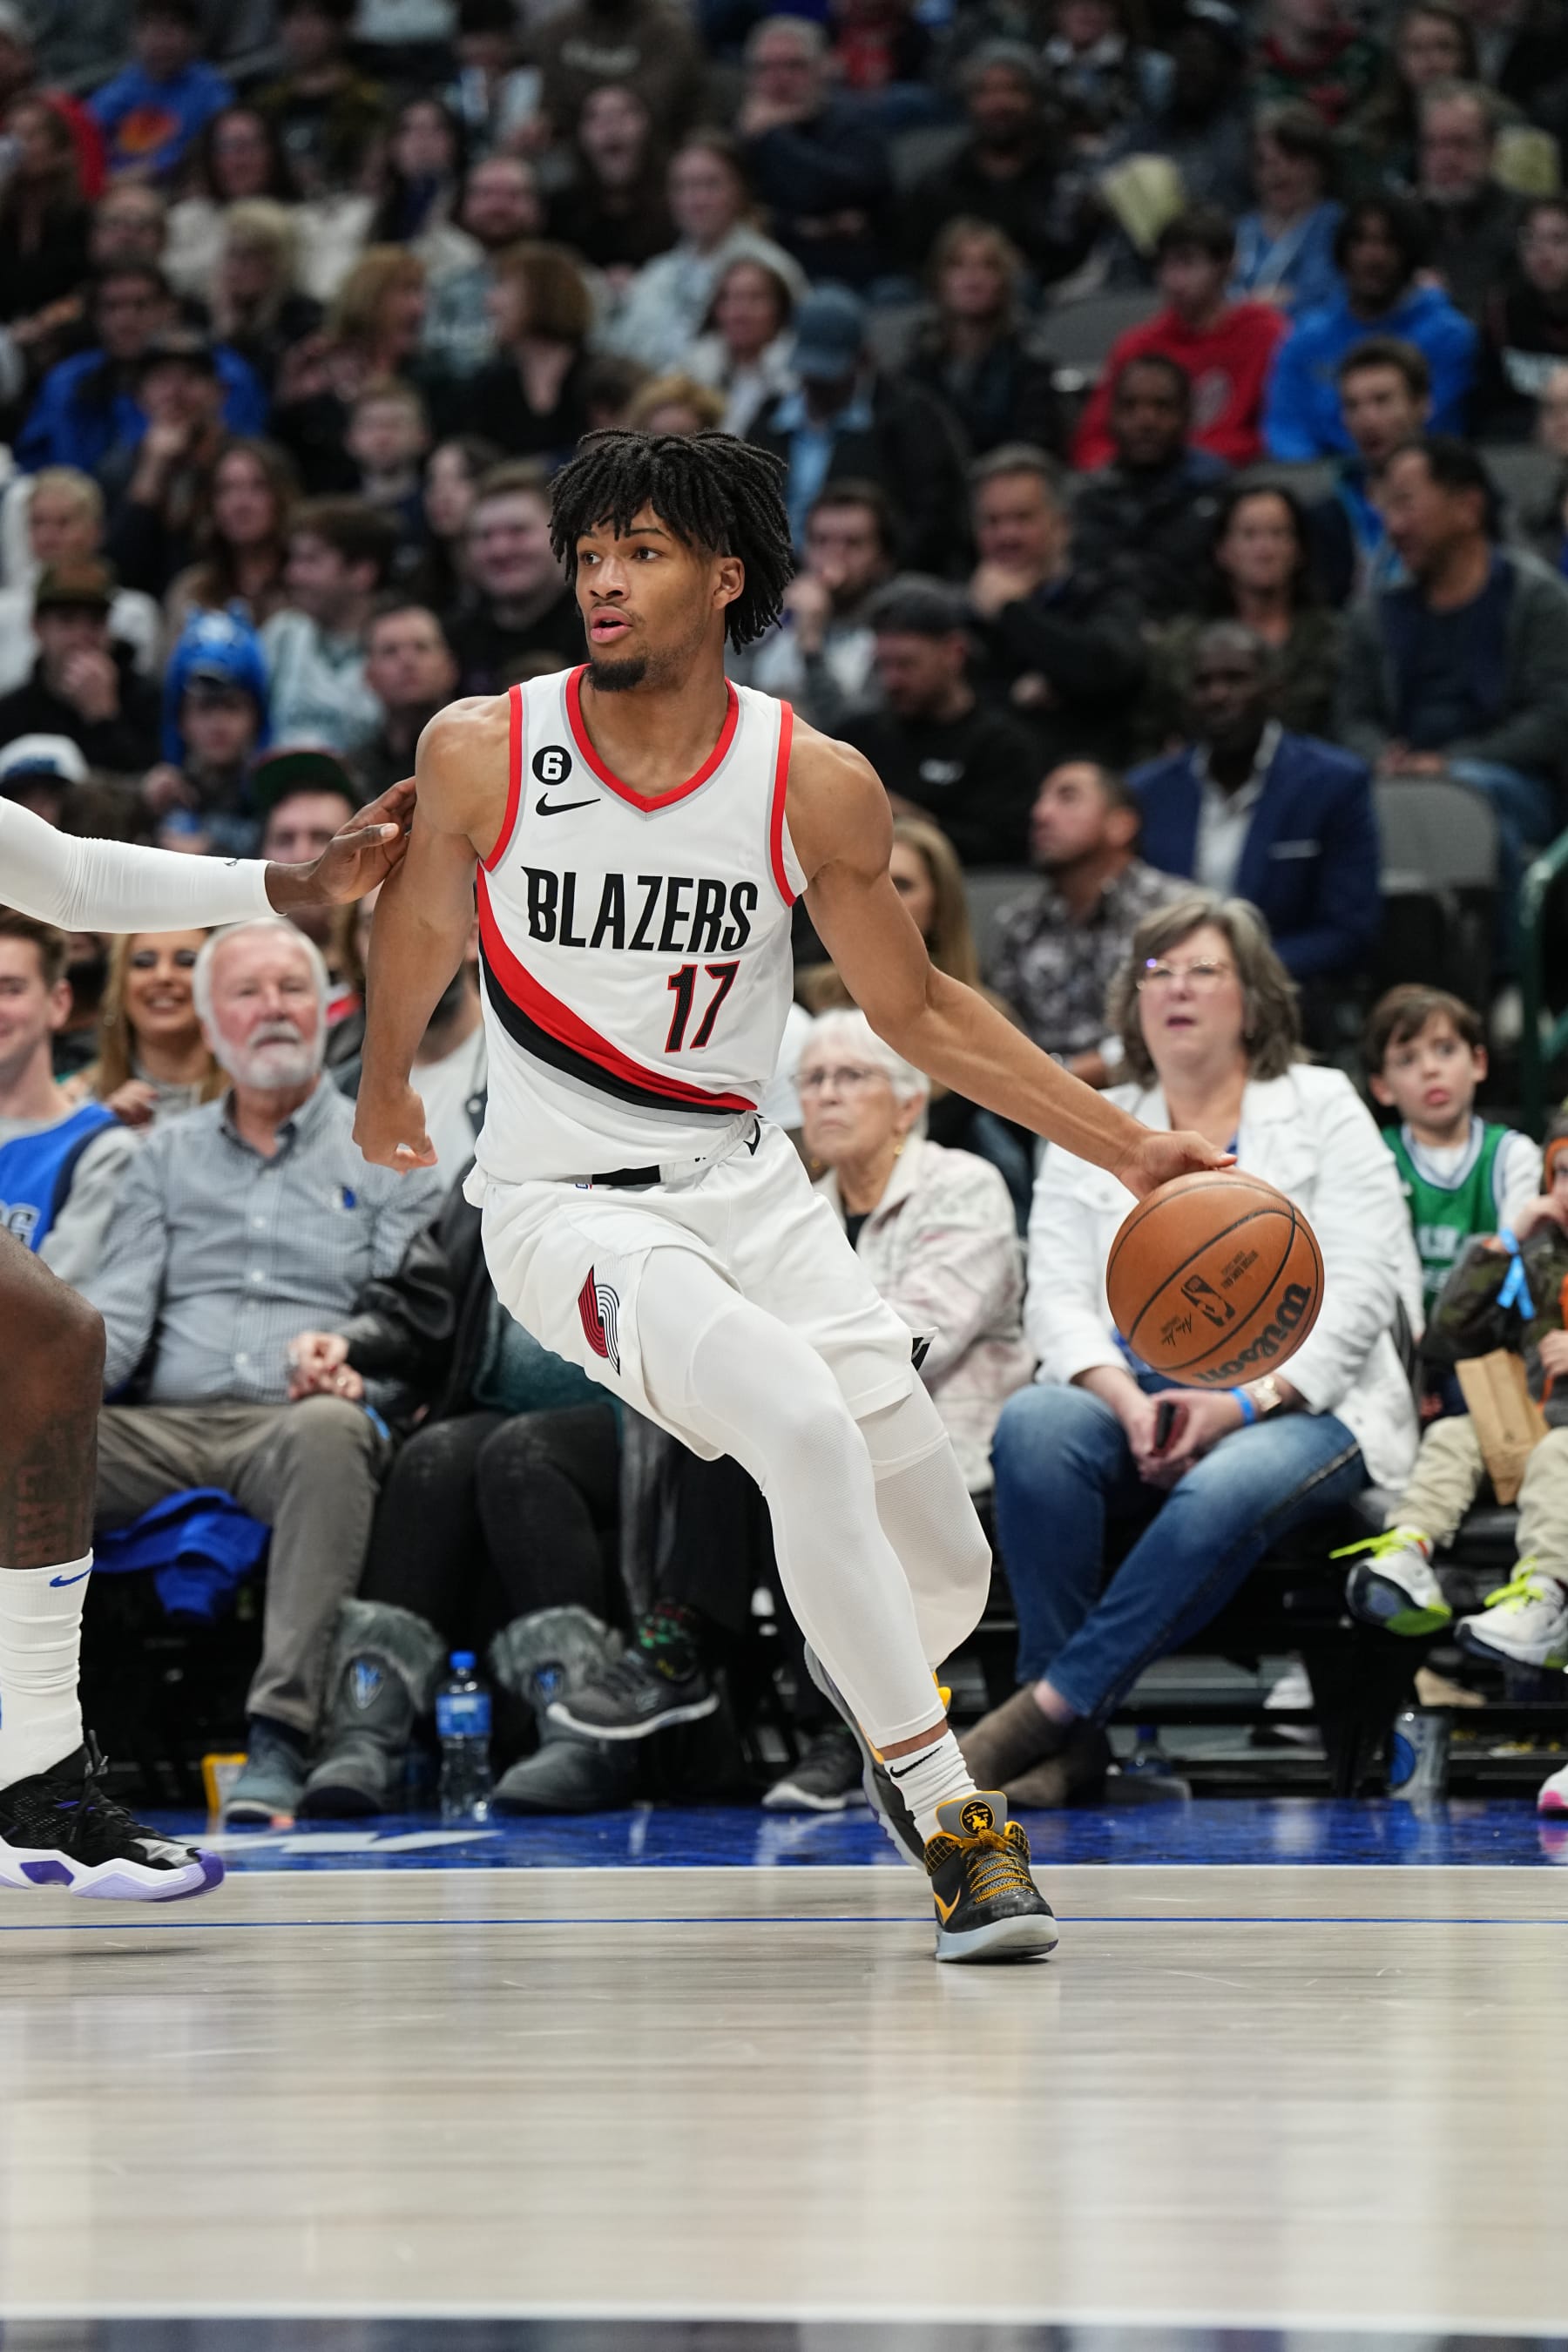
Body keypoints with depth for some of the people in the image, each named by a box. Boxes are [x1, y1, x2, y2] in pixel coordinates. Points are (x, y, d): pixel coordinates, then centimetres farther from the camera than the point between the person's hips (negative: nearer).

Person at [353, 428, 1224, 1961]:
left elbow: (917, 1012, 5)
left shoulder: (816, 786, -6)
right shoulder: (482, 752, -10)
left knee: (943, 1569, 4)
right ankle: (950, 1823, -24)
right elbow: (419, 936, 10)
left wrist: (1127, 1147, 0)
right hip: (564, 1205, -3)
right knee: (805, 1423, -31)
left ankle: (865, 1673, 44)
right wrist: (387, 1090, 26)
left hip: (748, 1189, 3)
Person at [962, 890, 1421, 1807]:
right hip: (1138, 1413, 3)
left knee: (1225, 1491, -39)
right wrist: (1125, 1398, -17)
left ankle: (1050, 1707, -34)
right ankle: (1071, 1745, -33)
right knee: (1034, 1422, -33)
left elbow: (1359, 1289, -2)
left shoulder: (1323, 1107, 9)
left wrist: (1240, 1403, -16)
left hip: (1300, 1409, -2)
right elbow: (1058, 1296, 5)